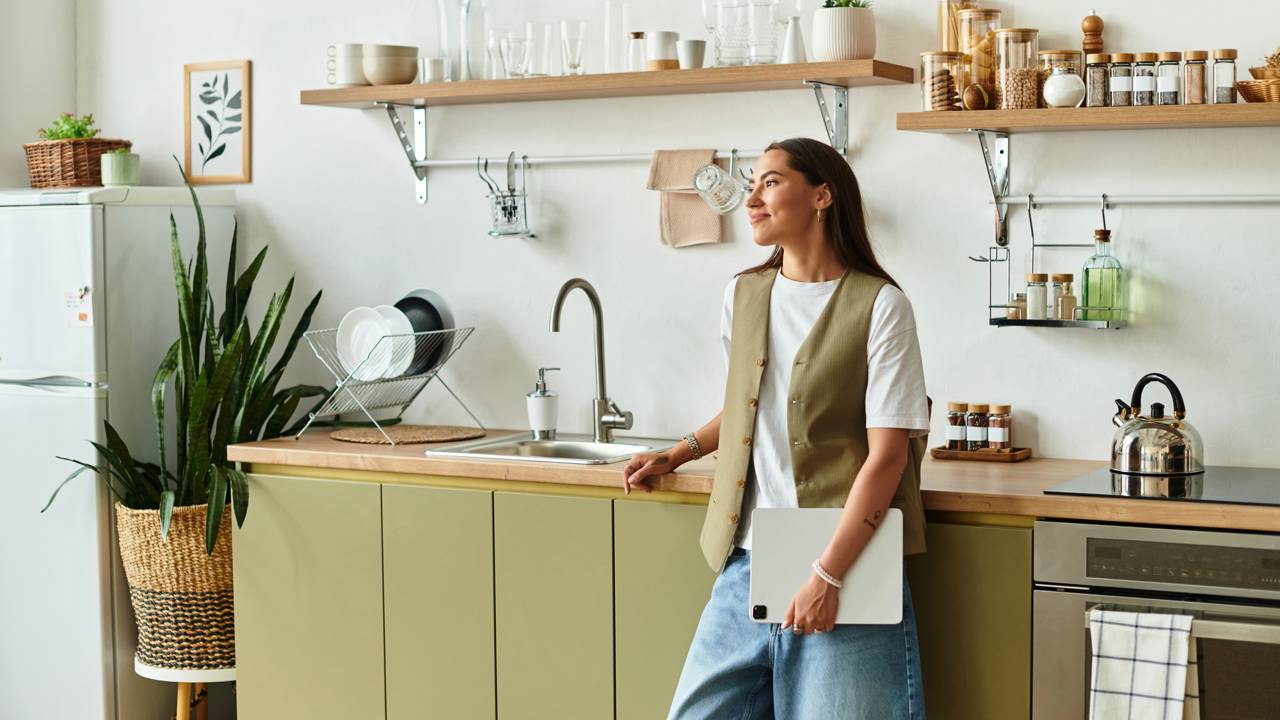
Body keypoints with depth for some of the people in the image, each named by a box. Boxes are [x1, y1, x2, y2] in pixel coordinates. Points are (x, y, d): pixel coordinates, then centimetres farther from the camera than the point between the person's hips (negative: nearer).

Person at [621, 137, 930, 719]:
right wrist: (675, 456, 21)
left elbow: (887, 454, -12)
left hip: (844, 563, -5)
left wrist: (828, 575, -17)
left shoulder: (878, 305, -8)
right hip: (747, 562, 5)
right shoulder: (742, 295, 10)